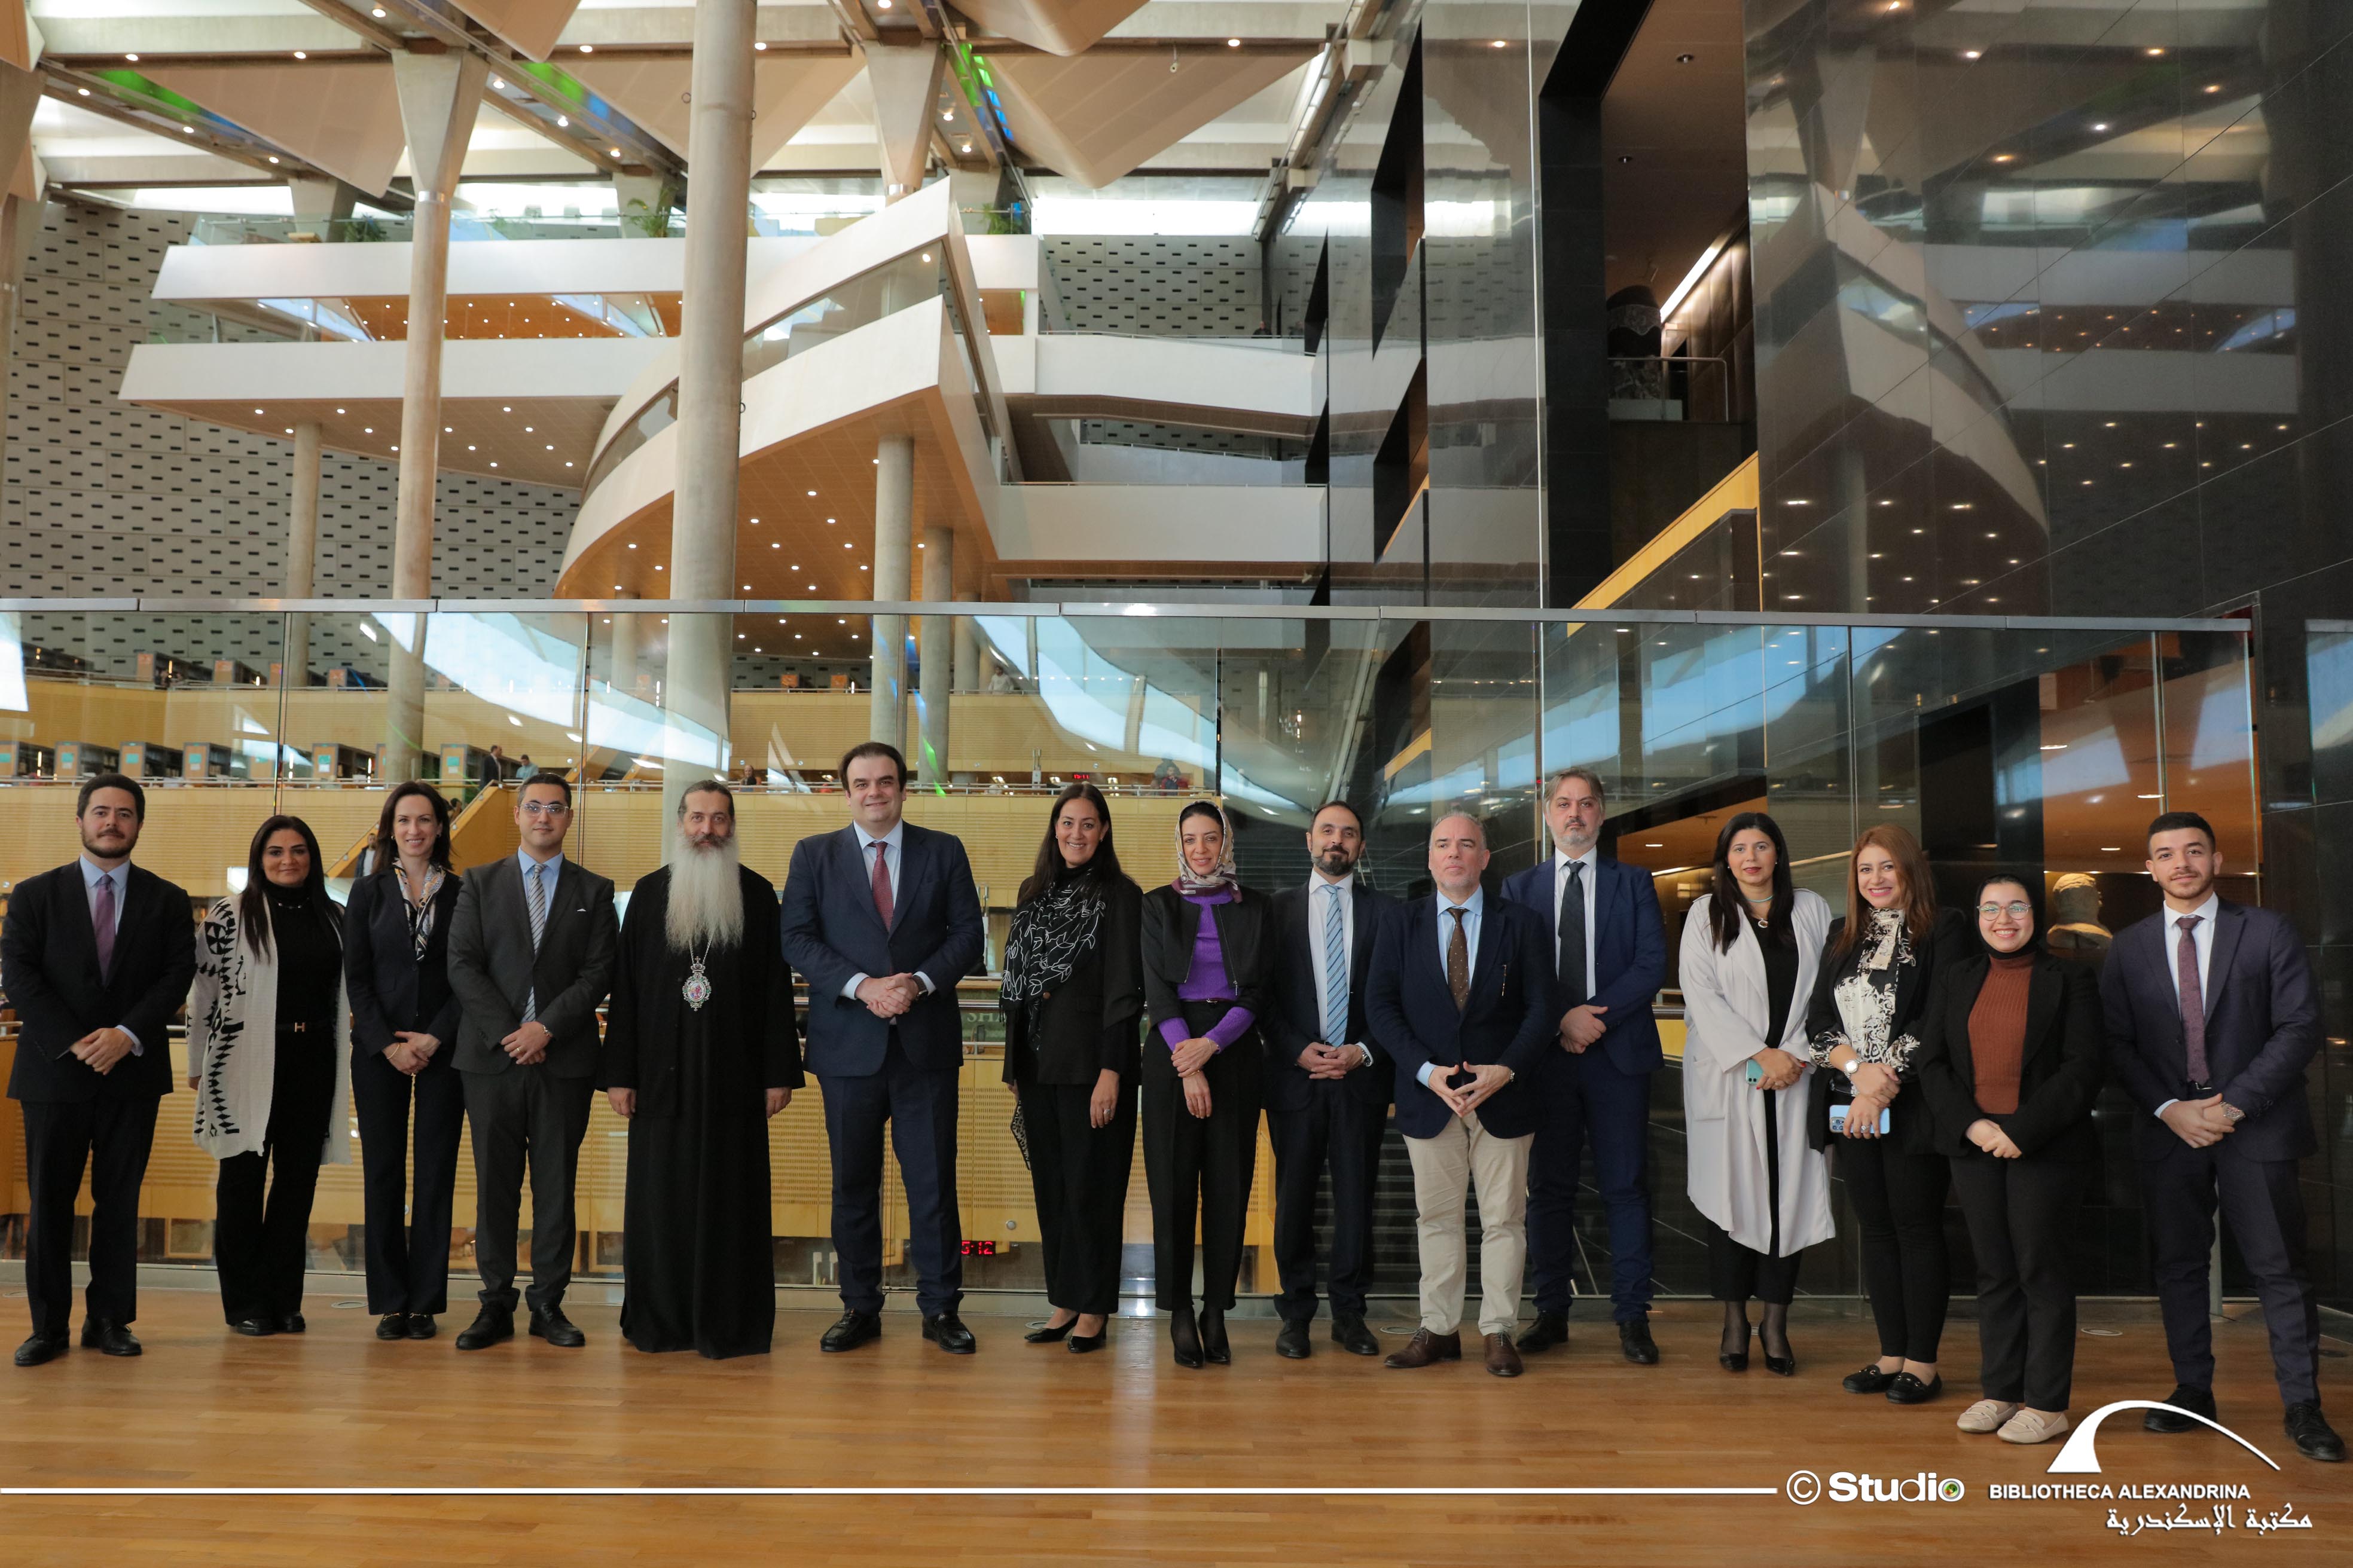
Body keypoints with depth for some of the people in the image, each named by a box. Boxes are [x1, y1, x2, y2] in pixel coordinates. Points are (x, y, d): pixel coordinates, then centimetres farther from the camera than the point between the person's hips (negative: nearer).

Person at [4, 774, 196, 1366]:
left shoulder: (167, 901, 7)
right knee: (48, 1202, 3)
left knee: (119, 1201, 6)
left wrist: (127, 1035, -15)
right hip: (54, 1070, 0)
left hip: (132, 1069, 1)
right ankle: (48, 1326, 11)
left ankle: (110, 1319, 15)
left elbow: (178, 976, 0)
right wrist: (72, 1045, -13)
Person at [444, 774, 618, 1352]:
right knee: (494, 1185, 4)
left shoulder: (594, 891, 9)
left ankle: (549, 1304, 11)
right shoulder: (480, 884, 10)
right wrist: (508, 1033, -9)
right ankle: (496, 1304, 12)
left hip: (564, 1060, 0)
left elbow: (598, 973, 0)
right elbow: (462, 965, 1)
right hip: (491, 1059, 0)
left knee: (556, 1185, 4)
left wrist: (546, 1028, -12)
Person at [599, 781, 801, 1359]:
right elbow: (625, 987, 6)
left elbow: (777, 988, 2)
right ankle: (661, 1320, 16)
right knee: (662, 1199, 5)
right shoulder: (650, 893, 8)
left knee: (731, 1199, 2)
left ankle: (730, 1323, 11)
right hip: (663, 1077, 1)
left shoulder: (757, 894, 5)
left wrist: (780, 1072, -3)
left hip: (734, 1079, -1)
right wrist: (618, 1073, 0)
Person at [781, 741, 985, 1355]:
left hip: (926, 1040, 0)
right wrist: (861, 986, -14)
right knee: (853, 1182, 8)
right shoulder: (813, 855, 7)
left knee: (934, 1179, 2)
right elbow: (797, 938, -1)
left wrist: (921, 982, -14)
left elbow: (967, 932, 3)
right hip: (848, 1042, 1)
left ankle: (941, 1308, 12)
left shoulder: (944, 852, 7)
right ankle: (859, 1308, 19)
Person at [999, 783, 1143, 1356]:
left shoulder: (1120, 895, -6)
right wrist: (1013, 1065, 12)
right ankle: (1064, 1303, 20)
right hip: (1037, 1062, 6)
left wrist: (1111, 1072, -17)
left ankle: (1093, 1309, 11)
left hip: (1090, 1063, -6)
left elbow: (1125, 990, -11)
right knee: (1050, 1186, 11)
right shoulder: (1034, 893, 12)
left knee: (1090, 1186, 0)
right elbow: (1018, 982, 15)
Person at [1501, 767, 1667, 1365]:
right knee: (1548, 1188, 5)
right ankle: (1551, 1313, 13)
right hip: (1546, 1057, 1)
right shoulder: (1520, 889, 11)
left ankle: (1632, 1317, 7)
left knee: (1626, 1186, 1)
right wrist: (1562, 1021, -10)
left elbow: (1653, 966, -2)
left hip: (1620, 1053, -1)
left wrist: (1595, 1014, -13)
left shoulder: (1633, 885, 9)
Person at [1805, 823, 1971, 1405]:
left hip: (1913, 1109, -5)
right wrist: (1859, 1067, -10)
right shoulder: (1843, 935, 14)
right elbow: (1819, 1021, 8)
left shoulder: (1943, 930, -3)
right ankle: (1891, 1356, 17)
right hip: (1853, 1108, 5)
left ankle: (1923, 1363, 7)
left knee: (1918, 1227, -1)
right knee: (1876, 1227, 9)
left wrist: (1885, 1087, -15)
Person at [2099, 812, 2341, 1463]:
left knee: (2280, 1267, 0)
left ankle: (2303, 1406, 9)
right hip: (2168, 1129, 2)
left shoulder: (2268, 932, 2)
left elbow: (2299, 1027, -4)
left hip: (2255, 1125, -2)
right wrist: (2170, 1109, -9)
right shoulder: (2128, 947, 8)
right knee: (2178, 1264, 7)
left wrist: (2236, 1103, -12)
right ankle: (2193, 1391, 18)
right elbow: (2119, 1043, 5)